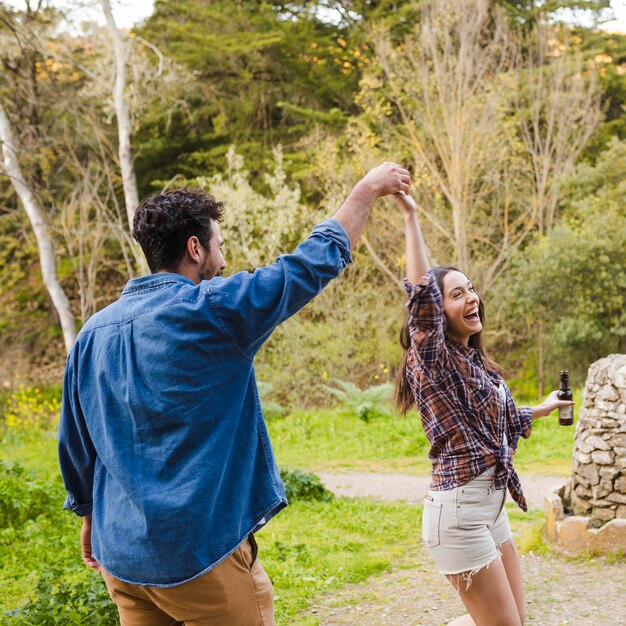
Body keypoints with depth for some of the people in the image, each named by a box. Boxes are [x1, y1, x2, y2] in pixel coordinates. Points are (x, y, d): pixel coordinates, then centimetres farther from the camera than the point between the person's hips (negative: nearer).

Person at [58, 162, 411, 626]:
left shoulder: (93, 332, 4)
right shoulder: (211, 309, -14)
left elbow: (75, 445, 14)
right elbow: (313, 263, -6)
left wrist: (90, 517, 28)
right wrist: (367, 190, 7)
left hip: (120, 552, 7)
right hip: (199, 549, -6)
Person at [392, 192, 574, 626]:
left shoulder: (475, 363, 13)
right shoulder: (432, 359, -12)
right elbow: (421, 295, -29)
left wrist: (544, 409, 42)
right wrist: (411, 218, -30)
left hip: (493, 507, 9)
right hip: (459, 509, -9)